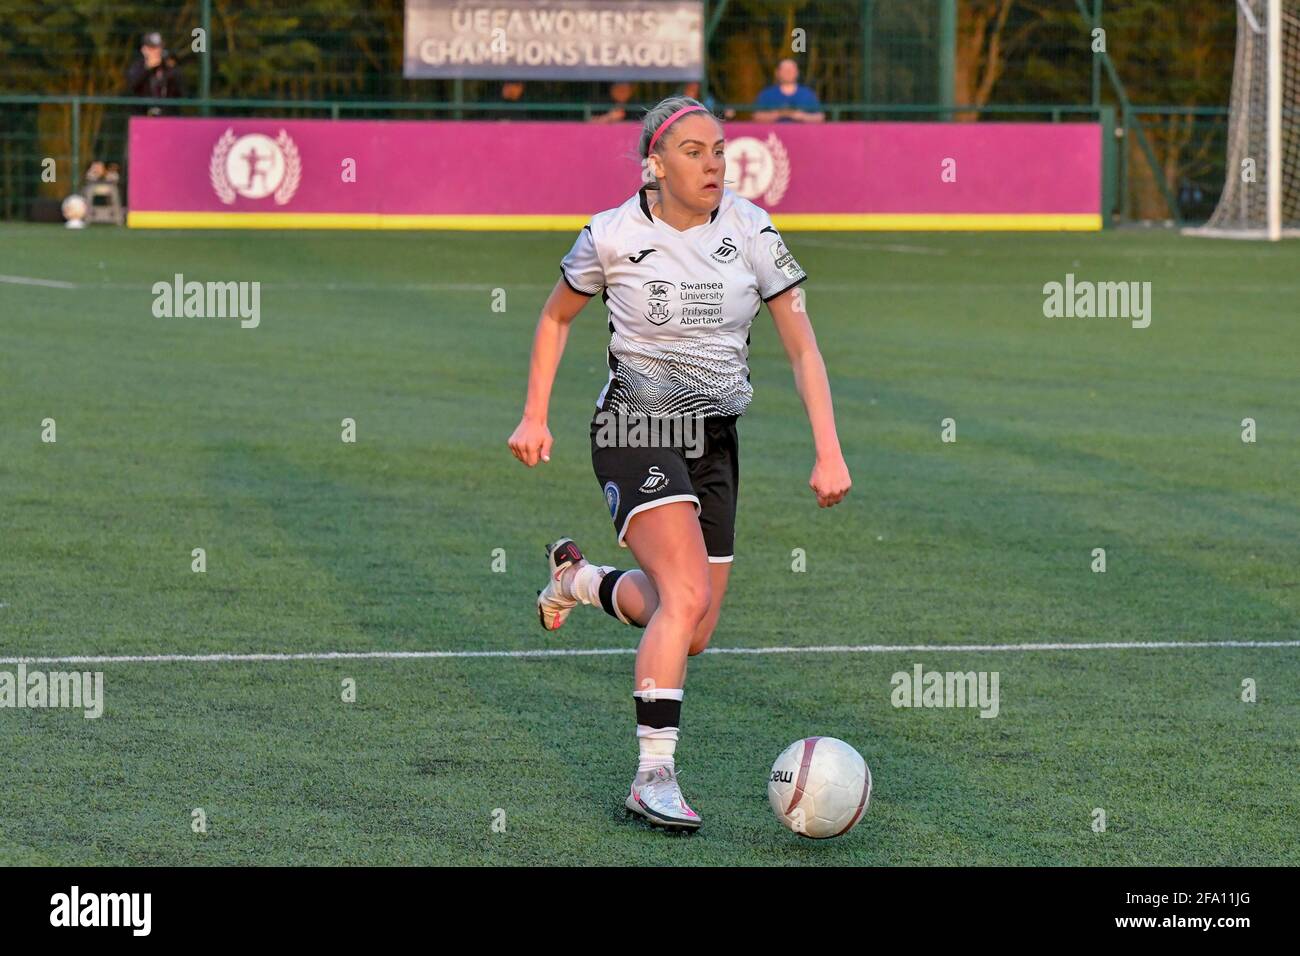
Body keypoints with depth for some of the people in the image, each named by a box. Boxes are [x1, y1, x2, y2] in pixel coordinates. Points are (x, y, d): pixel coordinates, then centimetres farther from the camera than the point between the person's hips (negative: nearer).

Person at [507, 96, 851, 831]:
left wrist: (829, 453, -12)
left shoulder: (750, 230, -5)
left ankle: (580, 578, 39)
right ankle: (654, 776, -20)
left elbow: (803, 346, -3)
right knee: (687, 595, -25)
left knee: (694, 634, 9)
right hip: (637, 431, -4)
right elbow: (557, 317, 9)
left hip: (715, 439, 5)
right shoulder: (613, 236, -10)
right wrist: (535, 418, 6)